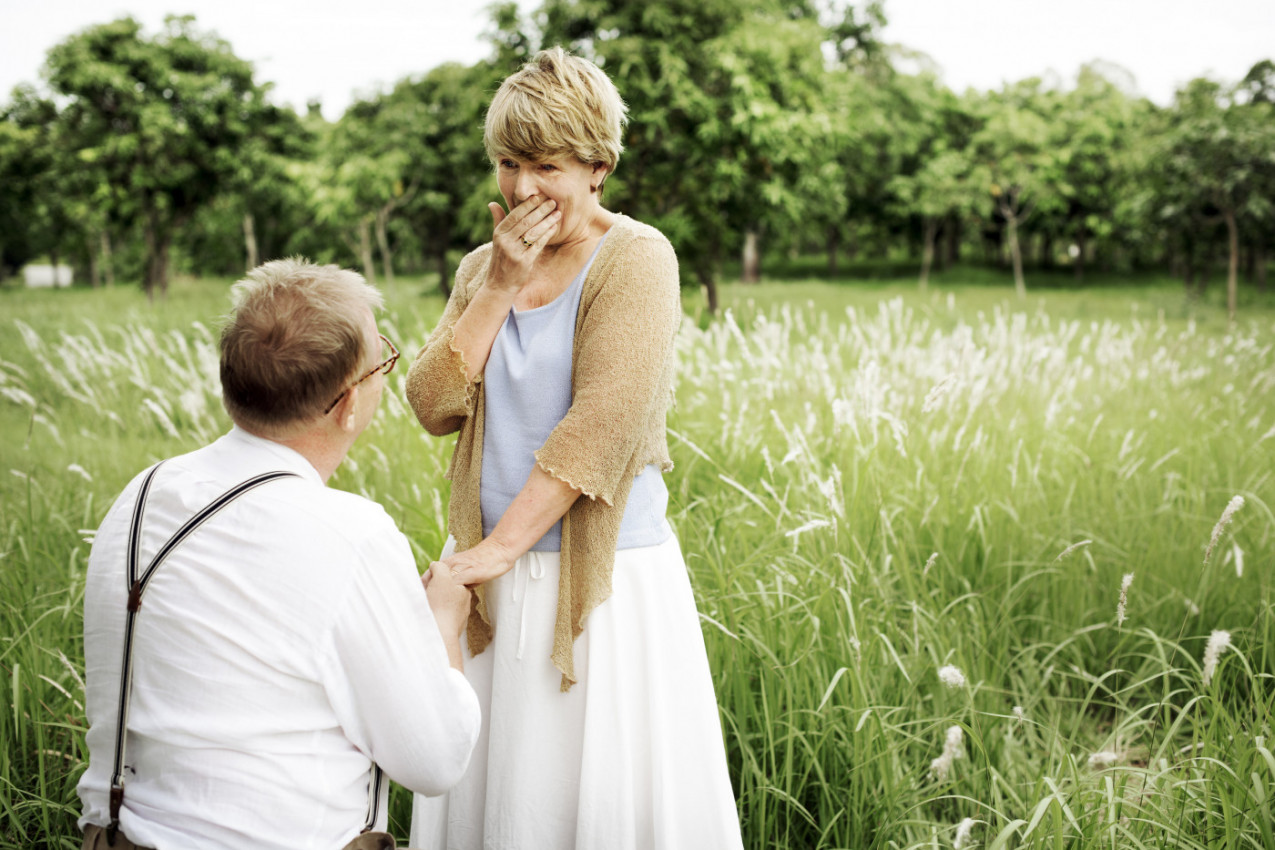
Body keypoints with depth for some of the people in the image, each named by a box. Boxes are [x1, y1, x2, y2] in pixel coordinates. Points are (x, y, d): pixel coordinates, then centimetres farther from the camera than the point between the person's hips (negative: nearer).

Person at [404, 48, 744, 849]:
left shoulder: (636, 259, -9)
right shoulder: (485, 266, 10)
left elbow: (603, 424, -18)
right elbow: (434, 407, 0)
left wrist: (495, 550, -19)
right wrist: (500, 285, -8)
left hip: (605, 579, -5)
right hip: (493, 577, 5)